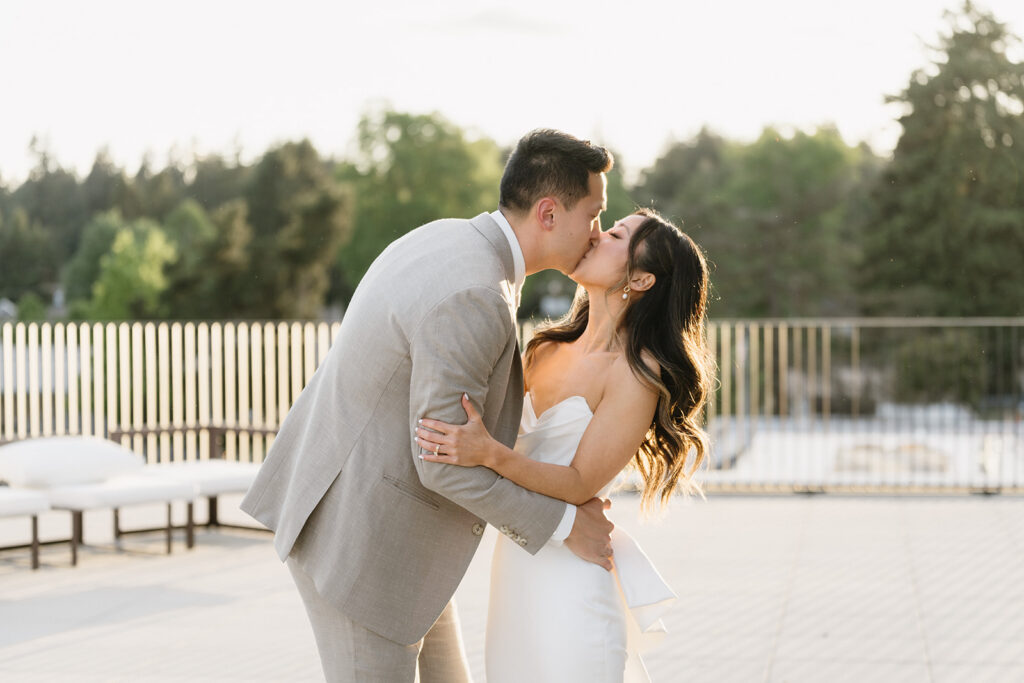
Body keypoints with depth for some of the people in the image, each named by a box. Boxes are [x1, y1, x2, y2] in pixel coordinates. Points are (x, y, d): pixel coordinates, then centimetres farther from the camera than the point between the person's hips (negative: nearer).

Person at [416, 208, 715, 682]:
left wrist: (490, 454, -28)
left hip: (571, 574, -7)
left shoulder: (637, 372, -13)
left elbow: (580, 483, -16)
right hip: (517, 567, 7)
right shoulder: (547, 351, 9)